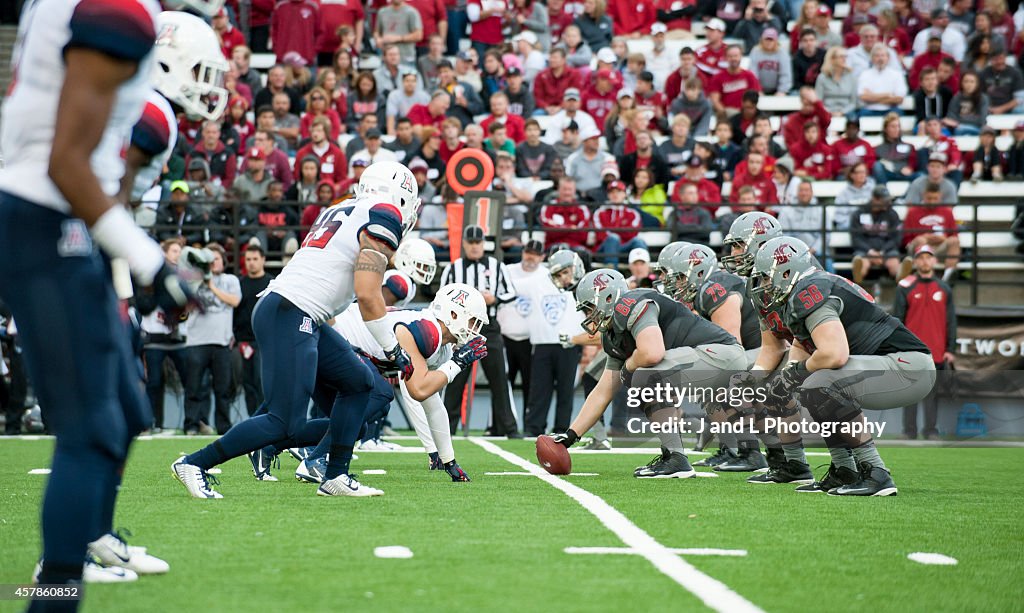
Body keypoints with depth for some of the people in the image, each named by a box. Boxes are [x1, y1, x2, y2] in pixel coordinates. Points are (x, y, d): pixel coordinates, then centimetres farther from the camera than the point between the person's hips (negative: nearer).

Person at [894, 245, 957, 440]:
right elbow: (897, 319, 2)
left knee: (932, 393, 5)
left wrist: (950, 349, 5)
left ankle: (931, 431, 10)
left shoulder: (944, 289, 10)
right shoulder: (905, 287, 2)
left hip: (936, 351, 2)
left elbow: (951, 321, 11)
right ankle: (909, 433, 4)